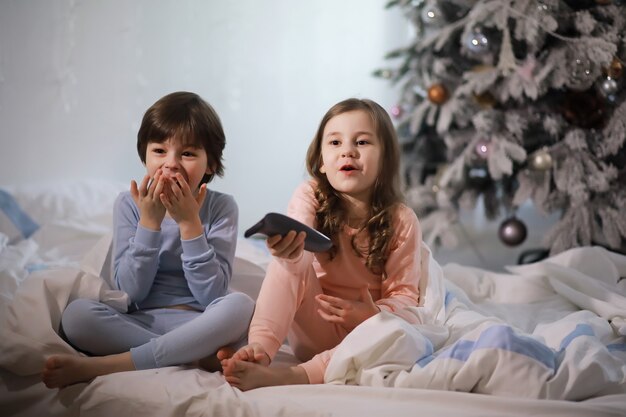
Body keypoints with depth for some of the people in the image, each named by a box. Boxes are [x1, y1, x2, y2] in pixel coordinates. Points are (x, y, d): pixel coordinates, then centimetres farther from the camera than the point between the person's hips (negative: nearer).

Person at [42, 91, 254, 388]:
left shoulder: (221, 207, -2)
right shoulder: (129, 205, 1)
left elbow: (212, 294, -11)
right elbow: (132, 290, -6)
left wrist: (189, 223, -17)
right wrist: (150, 222, -15)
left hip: (200, 324, -1)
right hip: (142, 323, 1)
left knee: (241, 305, -33)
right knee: (75, 315, -25)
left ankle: (101, 366, -30)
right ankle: (201, 356, -26)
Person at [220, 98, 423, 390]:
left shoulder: (401, 221, -8)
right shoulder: (310, 197, -8)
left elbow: (404, 293, -9)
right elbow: (297, 241, -28)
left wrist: (375, 315, -31)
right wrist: (288, 254, -53)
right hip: (313, 331, 0)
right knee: (295, 258, -24)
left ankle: (297, 375, -47)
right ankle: (260, 350, -40)